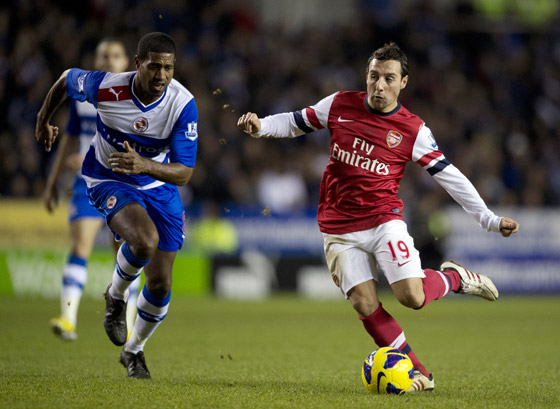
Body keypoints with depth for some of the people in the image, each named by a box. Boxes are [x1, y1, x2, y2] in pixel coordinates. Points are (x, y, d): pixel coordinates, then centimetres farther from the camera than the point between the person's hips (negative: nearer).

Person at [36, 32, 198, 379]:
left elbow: (184, 173, -24)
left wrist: (144, 165, -42)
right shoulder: (106, 87, -26)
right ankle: (116, 297, -1)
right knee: (145, 240, -34)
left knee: (160, 285, 3)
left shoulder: (183, 104, -24)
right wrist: (44, 120, 14)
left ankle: (134, 350, 32)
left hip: (159, 186, 3)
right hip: (108, 180, -3)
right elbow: (67, 79, -2)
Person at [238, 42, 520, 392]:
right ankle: (419, 374, 4)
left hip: (384, 221, -2)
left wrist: (490, 220, -6)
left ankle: (455, 278, 15)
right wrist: (260, 125, -6)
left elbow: (450, 176, -2)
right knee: (365, 304, -9)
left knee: (412, 296, -18)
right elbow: (296, 122, 13)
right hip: (339, 229, 2)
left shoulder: (413, 130, -5)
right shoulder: (340, 105, 0)